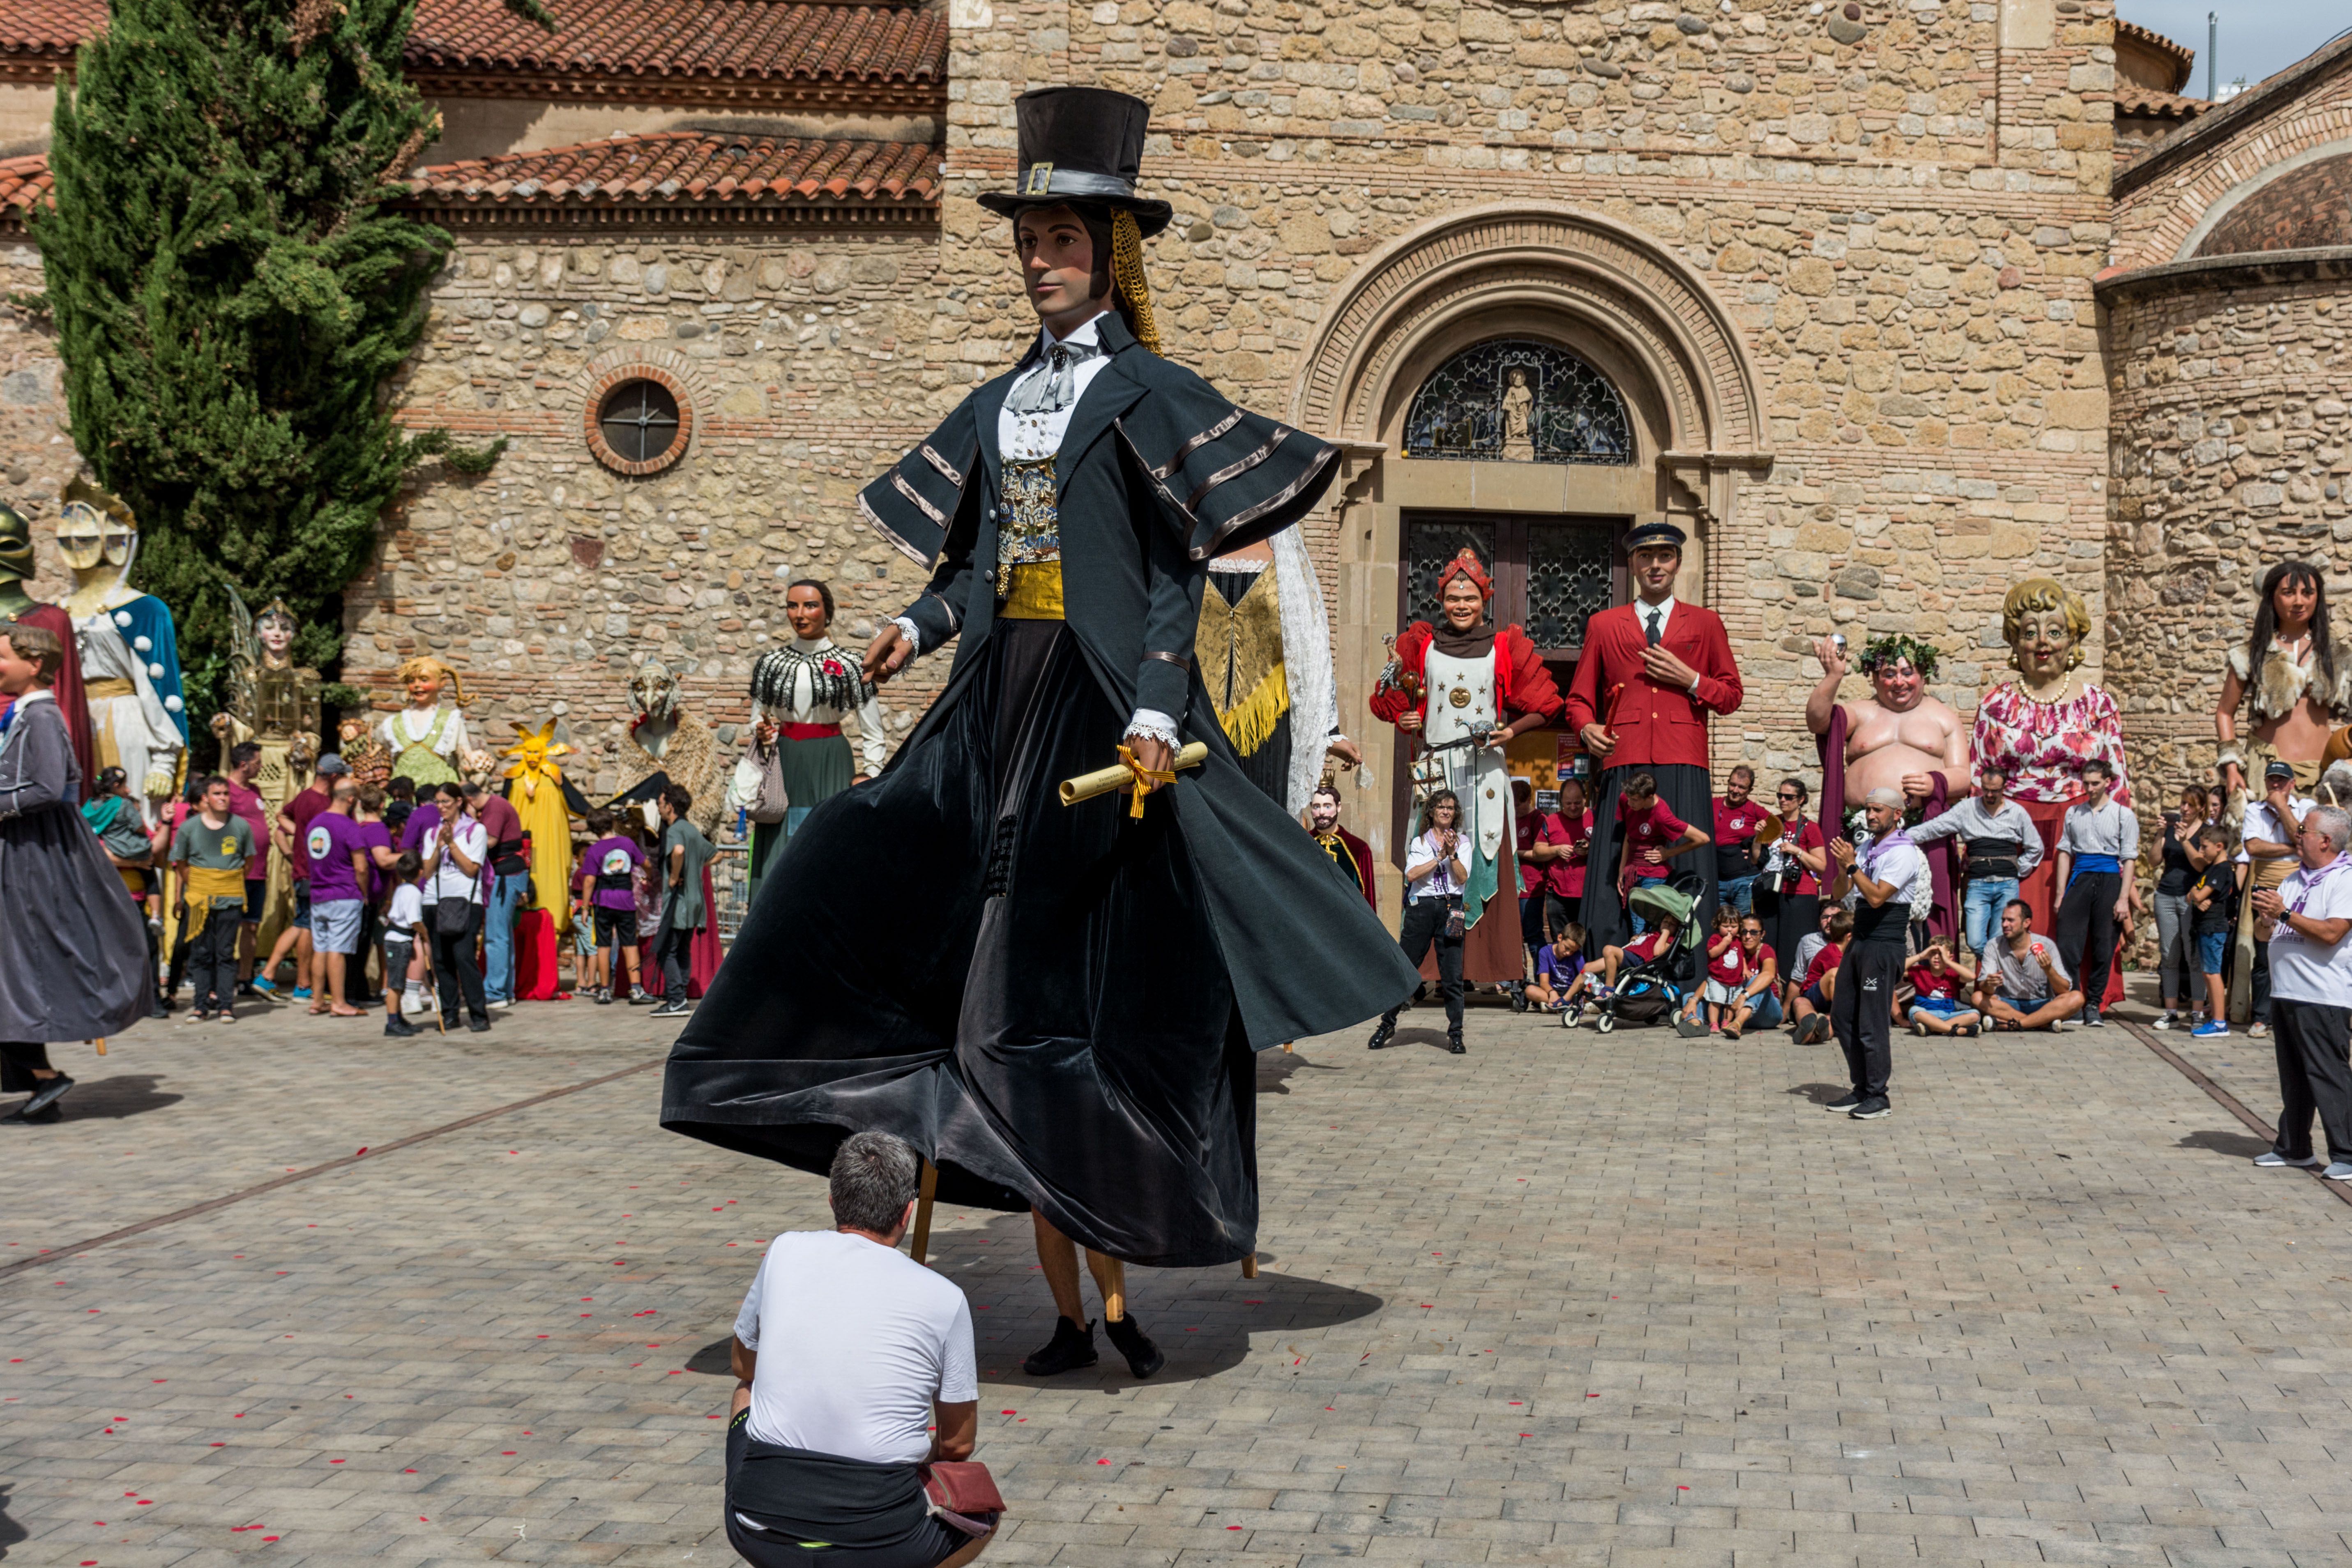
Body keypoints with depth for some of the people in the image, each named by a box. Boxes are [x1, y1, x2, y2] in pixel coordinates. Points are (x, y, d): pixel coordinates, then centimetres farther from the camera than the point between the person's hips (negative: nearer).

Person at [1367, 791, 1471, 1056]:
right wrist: (1440, 857, -11)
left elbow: (1463, 878, -1)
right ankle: (1387, 1024, 14)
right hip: (1422, 907, 0)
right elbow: (1412, 874, -6)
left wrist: (1453, 854, -14)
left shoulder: (1462, 842, 11)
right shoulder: (1419, 842, 10)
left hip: (1450, 908, 0)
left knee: (1452, 975, -3)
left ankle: (1455, 1034, 3)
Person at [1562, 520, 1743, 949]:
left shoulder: (1705, 624, 18)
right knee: (1615, 881, -8)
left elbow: (1731, 697, 17)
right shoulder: (1604, 625, 18)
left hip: (1683, 768, 0)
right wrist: (1587, 728, -4)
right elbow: (1579, 697, 17)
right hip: (1624, 763, 0)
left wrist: (1690, 680, 0)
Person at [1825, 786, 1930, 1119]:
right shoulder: (1866, 848, 15)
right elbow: (1841, 894, 12)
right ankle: (1862, 1089, 19)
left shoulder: (1903, 853, -11)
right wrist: (1843, 865, -5)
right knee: (1842, 1017, 10)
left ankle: (1878, 1097, 1)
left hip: (1884, 945, -9)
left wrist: (1851, 865, -22)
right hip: (1859, 941, 9)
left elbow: (1877, 897, -21)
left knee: (1873, 1023, -7)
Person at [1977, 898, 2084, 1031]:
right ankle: (2045, 1023, -28)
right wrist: (1989, 985, -36)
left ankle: (2012, 1024, -31)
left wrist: (2049, 970, -30)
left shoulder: (2046, 946, -7)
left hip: (2042, 1006, -1)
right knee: (1978, 998, -28)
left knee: (2076, 998, -27)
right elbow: (1983, 987, -12)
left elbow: (2065, 990, -11)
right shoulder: (1994, 947, -3)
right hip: (2008, 1006, 1)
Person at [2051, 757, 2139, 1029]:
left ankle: (2093, 1005, 9)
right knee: (2067, 945, -8)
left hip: (2109, 881, -2)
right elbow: (2065, 852, 13)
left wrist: (2124, 899, -7)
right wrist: (2061, 893, 6)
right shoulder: (2074, 813, 13)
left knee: (2104, 949, 1)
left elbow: (2129, 860, 1)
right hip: (2079, 879, 2)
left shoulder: (2124, 815, 4)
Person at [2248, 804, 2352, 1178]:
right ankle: (2293, 1148, 21)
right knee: (2293, 1077, 14)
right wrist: (2267, 915, 1)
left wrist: (2284, 914, -20)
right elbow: (2274, 931, 22)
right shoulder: (2295, 879, 16)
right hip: (2285, 993, 8)